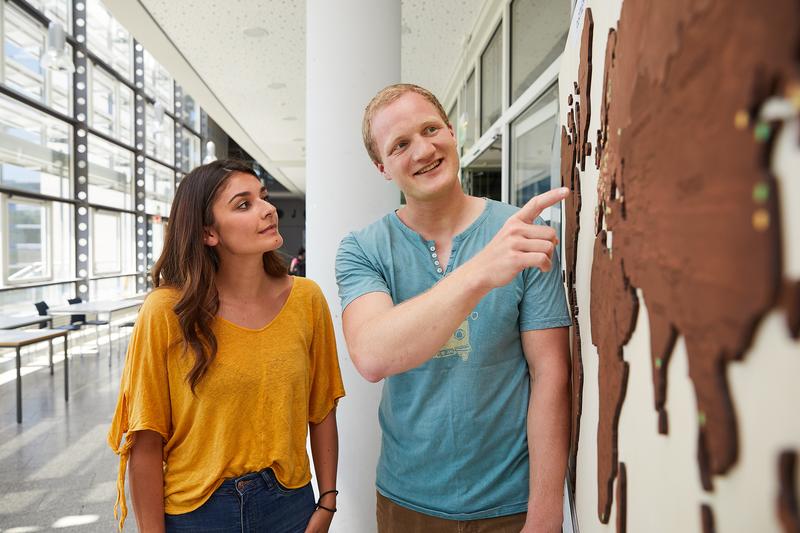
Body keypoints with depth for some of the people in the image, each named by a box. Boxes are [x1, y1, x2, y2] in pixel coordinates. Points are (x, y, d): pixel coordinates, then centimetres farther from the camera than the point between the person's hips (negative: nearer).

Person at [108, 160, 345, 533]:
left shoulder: (307, 299, -9)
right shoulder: (166, 312, -16)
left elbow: (322, 411, -1)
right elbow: (146, 444, -11)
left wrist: (327, 503, -1)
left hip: (289, 503, 2)